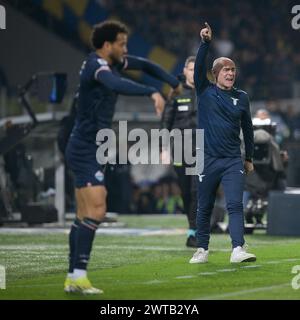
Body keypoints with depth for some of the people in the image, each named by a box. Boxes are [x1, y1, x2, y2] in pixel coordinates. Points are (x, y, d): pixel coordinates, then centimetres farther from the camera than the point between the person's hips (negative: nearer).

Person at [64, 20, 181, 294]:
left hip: (87, 150, 10)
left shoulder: (112, 62, 10)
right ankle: (79, 275, -18)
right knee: (96, 210, -17)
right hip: (86, 150, -10)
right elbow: (116, 84, -41)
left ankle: (73, 277, 11)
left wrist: (174, 83, 22)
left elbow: (143, 65, 27)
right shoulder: (97, 65, -18)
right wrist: (152, 92, -50)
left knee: (85, 215, 9)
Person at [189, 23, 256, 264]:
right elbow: (199, 68, -12)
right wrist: (205, 43, -23)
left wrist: (249, 158, 18)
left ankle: (238, 249, -20)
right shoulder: (205, 92, 4)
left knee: (235, 204, -12)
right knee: (204, 208, 6)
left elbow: (247, 128, 17)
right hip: (208, 160, -1)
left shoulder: (242, 97, 9)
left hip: (233, 161, 1)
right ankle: (202, 250, 17)